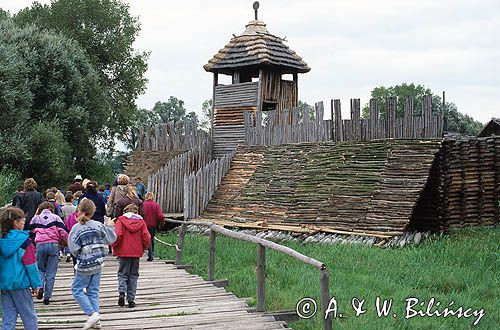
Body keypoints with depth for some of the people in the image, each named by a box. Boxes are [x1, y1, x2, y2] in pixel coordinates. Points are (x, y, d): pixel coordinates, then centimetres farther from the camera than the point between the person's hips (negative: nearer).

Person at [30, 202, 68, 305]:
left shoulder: (35, 218, 12)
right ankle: (47, 297, 4)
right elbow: (63, 232, -1)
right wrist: (66, 242, 14)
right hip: (53, 245, -1)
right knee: (51, 272, 5)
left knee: (40, 269, 17)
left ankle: (40, 286, -10)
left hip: (40, 245, 1)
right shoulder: (56, 218, 7)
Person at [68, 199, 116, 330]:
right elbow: (111, 239, 6)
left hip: (85, 265, -5)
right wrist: (110, 227, 21)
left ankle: (93, 314, -8)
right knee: (93, 291, 13)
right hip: (98, 264, 5)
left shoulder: (76, 228, -13)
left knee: (77, 289, 7)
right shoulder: (98, 225, -3)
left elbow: (73, 249, -16)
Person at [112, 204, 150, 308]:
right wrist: (143, 248, 12)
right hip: (136, 252, 2)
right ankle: (131, 299, 8)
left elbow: (117, 235, -15)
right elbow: (147, 238, -4)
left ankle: (122, 292, -13)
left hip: (123, 252, -2)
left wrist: (114, 246, 1)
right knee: (133, 276, 10)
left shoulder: (121, 220, -2)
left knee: (122, 274, 10)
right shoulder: (141, 221, 3)